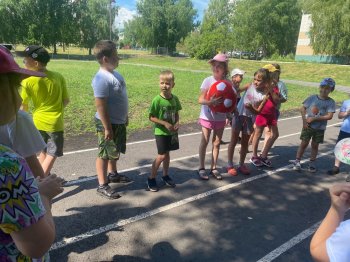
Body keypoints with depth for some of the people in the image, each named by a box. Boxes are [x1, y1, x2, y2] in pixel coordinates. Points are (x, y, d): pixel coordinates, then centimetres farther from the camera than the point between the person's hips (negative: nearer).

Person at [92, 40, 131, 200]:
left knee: (115, 151, 23)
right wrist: (107, 128, -24)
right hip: (109, 123, -9)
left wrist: (125, 117, 20)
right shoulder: (102, 78, -23)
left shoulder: (114, 74, 7)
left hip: (119, 122, 9)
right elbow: (100, 105, -25)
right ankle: (102, 185, 15)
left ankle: (113, 174, 42)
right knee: (105, 154, 3)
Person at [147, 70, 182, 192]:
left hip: (172, 131, 5)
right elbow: (151, 117, -14)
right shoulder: (157, 100, -17)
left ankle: (165, 175, 34)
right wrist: (165, 123, -21)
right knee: (161, 155, -3)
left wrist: (177, 123, -9)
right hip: (161, 132, -5)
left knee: (167, 153, 16)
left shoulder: (175, 98, -2)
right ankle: (151, 178, 13)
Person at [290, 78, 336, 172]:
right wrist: (304, 121, -11)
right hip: (308, 126, 0)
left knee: (315, 145, 11)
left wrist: (314, 119, -18)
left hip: (320, 128, 0)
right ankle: (297, 162, 8)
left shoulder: (330, 102, -4)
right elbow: (303, 108, 0)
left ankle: (312, 164, 23)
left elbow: (329, 116, -12)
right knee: (304, 143, 2)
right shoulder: (312, 97, -1)